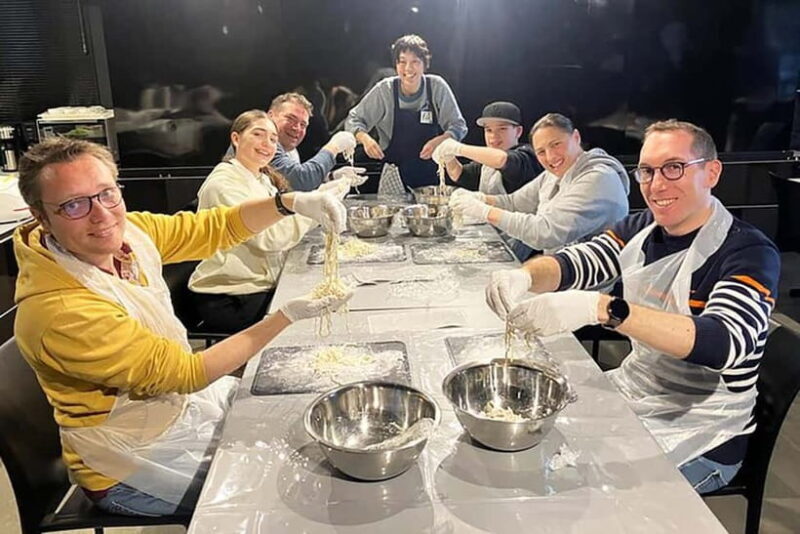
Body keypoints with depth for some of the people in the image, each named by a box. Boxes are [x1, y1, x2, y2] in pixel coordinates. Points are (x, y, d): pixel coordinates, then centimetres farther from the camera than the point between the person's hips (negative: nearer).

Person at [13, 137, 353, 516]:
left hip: (178, 397, 7)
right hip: (133, 464, -7)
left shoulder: (126, 231, -12)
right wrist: (289, 315, -29)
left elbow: (217, 227, -5)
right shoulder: (59, 310, -33)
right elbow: (185, 372, -29)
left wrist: (292, 202, -23)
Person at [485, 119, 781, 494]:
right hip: (633, 392, 6)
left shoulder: (749, 253, -19)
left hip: (701, 439, -6)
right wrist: (521, 276, -33)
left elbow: (725, 341, -35)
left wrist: (599, 308, -48)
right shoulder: (641, 228, 0)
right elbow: (574, 262, -8)